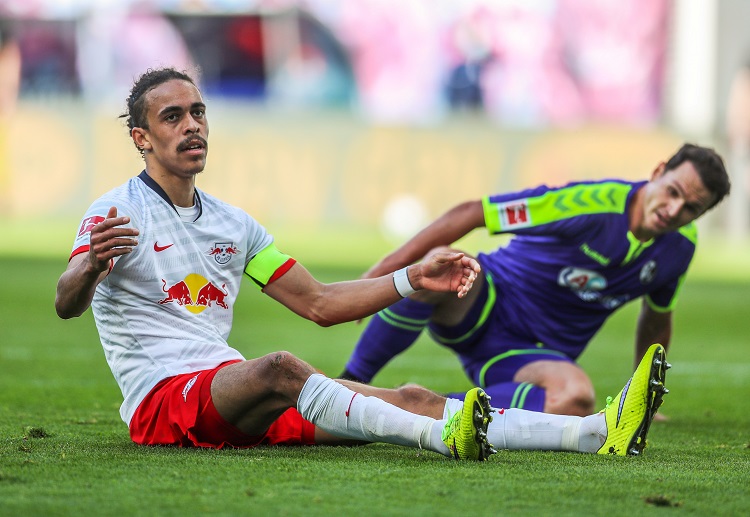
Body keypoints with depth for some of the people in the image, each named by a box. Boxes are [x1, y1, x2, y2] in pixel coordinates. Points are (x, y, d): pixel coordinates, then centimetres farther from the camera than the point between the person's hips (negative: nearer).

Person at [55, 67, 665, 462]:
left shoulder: (232, 222, 19)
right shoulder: (117, 212, -2)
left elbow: (319, 303, 23)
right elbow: (66, 303, -18)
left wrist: (414, 279, 11)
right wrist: (92, 264, -42)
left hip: (232, 393, 6)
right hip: (162, 399, -6)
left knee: (409, 400, -13)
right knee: (279, 368, -38)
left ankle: (601, 431, -27)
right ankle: (442, 437, -55)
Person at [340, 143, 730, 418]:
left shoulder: (681, 246, -1)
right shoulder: (593, 204, -19)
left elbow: (656, 320, 21)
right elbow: (470, 214, -17)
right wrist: (383, 271, -20)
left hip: (536, 353, 4)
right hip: (482, 309, -4)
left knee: (576, 398, -36)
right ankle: (350, 382, -23)